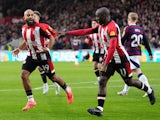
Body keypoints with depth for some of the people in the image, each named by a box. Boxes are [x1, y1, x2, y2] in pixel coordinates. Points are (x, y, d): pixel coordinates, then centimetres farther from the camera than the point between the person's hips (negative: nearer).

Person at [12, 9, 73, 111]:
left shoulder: (40, 27, -18)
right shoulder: (24, 28, 3)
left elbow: (52, 38, -14)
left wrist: (48, 48, -29)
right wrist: (19, 49, 8)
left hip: (43, 56, -6)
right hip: (32, 56, 6)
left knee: (53, 77, 6)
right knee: (24, 75, -11)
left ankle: (67, 89, 35)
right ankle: (31, 101, -3)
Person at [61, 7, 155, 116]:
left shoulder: (112, 27, -24)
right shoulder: (101, 27, 4)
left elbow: (112, 47, -31)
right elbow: (85, 31, 6)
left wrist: (105, 64, -33)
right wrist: (67, 33, 2)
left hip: (120, 58, -8)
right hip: (110, 58, 8)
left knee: (129, 82, 6)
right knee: (102, 81, -5)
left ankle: (149, 91, 31)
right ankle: (100, 108, -8)